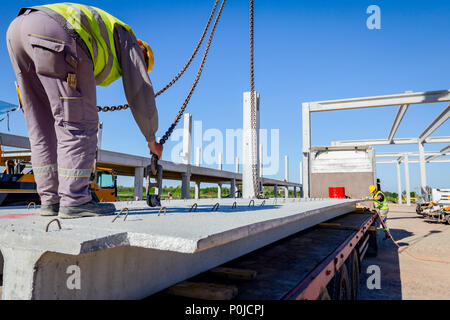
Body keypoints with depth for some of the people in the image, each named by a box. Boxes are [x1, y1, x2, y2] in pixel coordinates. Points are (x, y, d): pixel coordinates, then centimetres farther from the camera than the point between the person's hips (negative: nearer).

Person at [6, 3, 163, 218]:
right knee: (78, 122, -6)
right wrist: (152, 139, 22)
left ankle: (51, 200, 11)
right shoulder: (126, 41, 21)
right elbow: (140, 92, 13)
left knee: (41, 124, 9)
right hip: (52, 32, -8)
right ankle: (74, 201, -7)